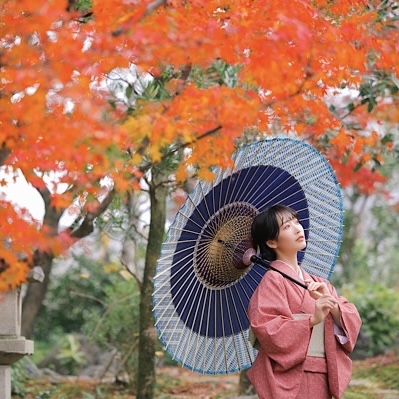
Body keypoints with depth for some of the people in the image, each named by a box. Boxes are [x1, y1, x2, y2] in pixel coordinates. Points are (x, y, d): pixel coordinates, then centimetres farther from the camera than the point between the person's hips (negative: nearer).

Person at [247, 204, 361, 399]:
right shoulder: (274, 280, -6)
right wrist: (312, 320, -24)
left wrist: (332, 304, -13)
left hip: (323, 379, 6)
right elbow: (266, 329, -18)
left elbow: (352, 321, 5)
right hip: (291, 380, -6)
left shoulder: (316, 282, 13)